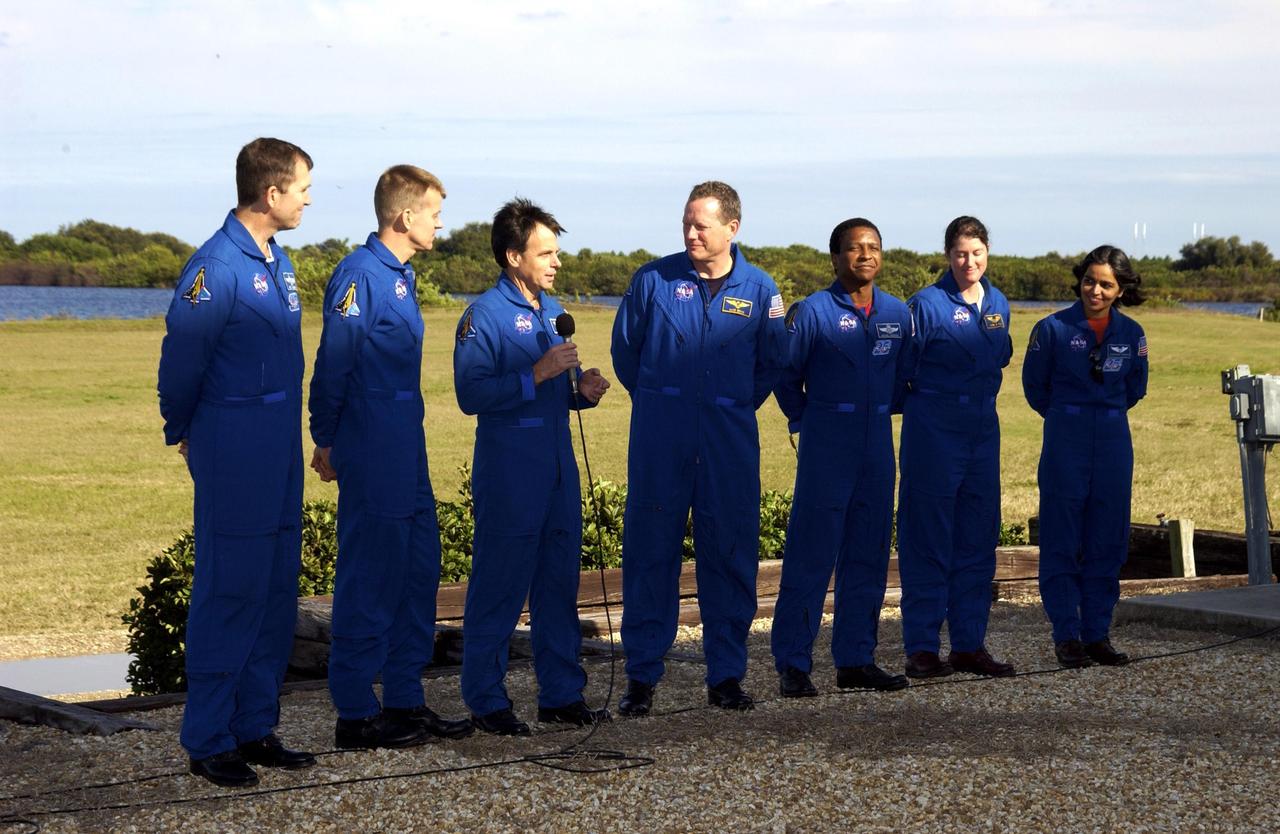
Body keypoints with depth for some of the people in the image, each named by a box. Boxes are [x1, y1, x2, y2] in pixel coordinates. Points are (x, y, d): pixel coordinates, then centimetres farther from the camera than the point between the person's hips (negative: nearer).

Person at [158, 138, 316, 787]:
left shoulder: (278, 262, 12)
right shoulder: (216, 266, -16)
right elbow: (181, 360, -10)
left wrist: (292, 431, 17)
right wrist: (183, 434, 4)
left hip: (281, 451, 9)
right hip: (233, 453, -8)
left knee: (276, 591, 11)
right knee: (229, 592, -4)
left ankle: (256, 728, 19)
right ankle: (208, 742, 4)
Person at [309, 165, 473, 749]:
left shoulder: (401, 275, 16)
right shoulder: (360, 275, -14)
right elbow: (333, 364, -14)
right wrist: (326, 440, -11)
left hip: (407, 453, 9)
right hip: (371, 457, -9)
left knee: (418, 571, 12)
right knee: (369, 580, -4)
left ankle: (405, 701, 20)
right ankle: (356, 715, 3)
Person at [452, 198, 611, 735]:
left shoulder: (552, 310, 15)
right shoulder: (485, 314, -10)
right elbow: (471, 394, -19)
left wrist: (583, 391, 0)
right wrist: (538, 374, -23)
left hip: (558, 471, 8)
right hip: (508, 478, -7)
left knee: (559, 584, 11)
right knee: (498, 589, -1)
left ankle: (561, 695, 19)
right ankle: (486, 701, 7)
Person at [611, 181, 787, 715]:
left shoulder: (759, 291, 4)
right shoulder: (653, 280, 0)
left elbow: (771, 364, 16)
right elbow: (625, 350, 10)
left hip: (730, 445, 1)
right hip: (659, 444, -1)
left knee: (731, 557, 4)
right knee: (649, 554, -1)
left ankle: (727, 676, 13)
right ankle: (641, 676, 6)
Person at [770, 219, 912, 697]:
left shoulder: (898, 314, 9)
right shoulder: (813, 312, -5)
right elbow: (785, 373, 0)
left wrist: (883, 411, 14)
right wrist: (804, 419, 5)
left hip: (878, 447, 5)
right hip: (826, 447, -5)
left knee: (868, 557, 8)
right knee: (810, 556, -6)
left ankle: (856, 660, 16)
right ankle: (793, 665, -2)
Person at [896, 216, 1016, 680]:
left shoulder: (998, 304, 11)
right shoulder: (927, 305, -9)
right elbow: (901, 368, -8)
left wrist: (977, 396, 14)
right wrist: (919, 406, -2)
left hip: (983, 430, 6)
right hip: (933, 432, -6)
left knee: (979, 540, 8)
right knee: (928, 540, -4)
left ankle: (970, 644, 15)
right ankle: (921, 648, 0)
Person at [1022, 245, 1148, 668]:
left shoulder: (1131, 334, 4)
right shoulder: (1053, 328, -5)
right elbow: (1035, 385, 7)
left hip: (1114, 446, 3)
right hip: (1065, 444, -3)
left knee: (1107, 543, 5)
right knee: (1062, 543, -2)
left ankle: (1098, 634, 13)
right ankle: (1066, 637, 4)